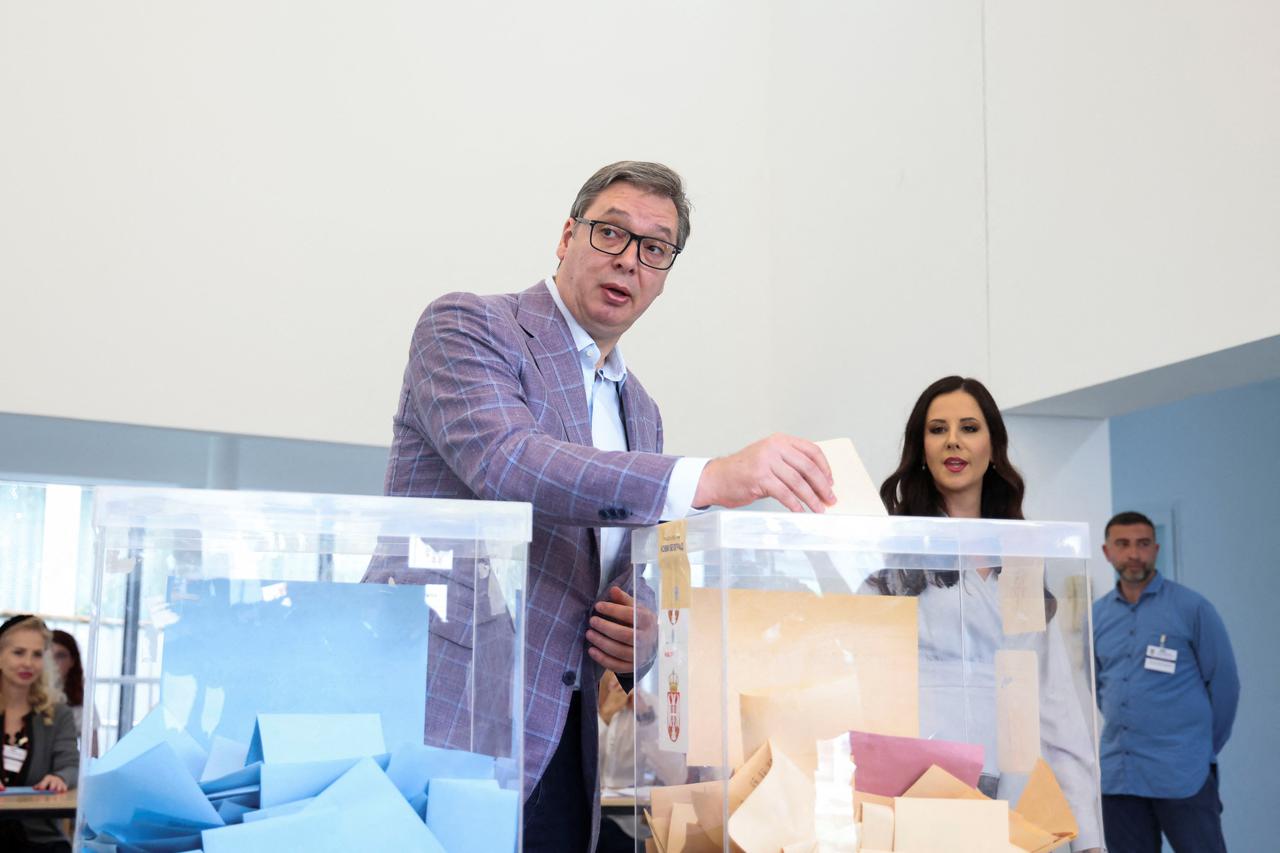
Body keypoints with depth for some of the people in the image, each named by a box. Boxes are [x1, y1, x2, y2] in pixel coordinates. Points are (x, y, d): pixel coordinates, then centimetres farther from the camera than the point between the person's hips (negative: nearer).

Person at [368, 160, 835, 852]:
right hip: (443, 718, -6)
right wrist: (709, 479, -29)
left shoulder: (640, 409, 18)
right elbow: (503, 461, -21)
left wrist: (639, 636, 0)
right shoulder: (464, 325, -2)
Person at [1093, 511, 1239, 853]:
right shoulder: (1096, 616, 7)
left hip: (1182, 773, -4)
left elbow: (1223, 682, -1)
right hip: (1116, 774, 4)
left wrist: (1205, 748, 3)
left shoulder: (1192, 607, -4)